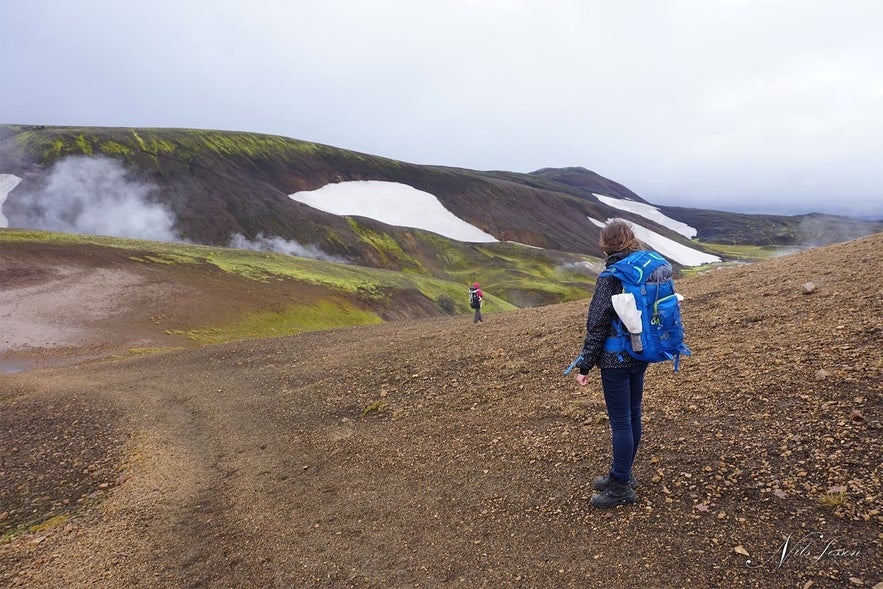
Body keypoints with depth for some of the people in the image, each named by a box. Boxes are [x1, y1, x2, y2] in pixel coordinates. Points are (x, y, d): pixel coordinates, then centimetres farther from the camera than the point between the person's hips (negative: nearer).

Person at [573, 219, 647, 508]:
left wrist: (585, 365, -12)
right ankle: (623, 474, 33)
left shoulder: (610, 276, -18)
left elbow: (597, 325, -18)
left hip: (616, 359, -8)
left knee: (620, 422, 2)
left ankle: (621, 487, 14)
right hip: (641, 356, 8)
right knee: (633, 416, 17)